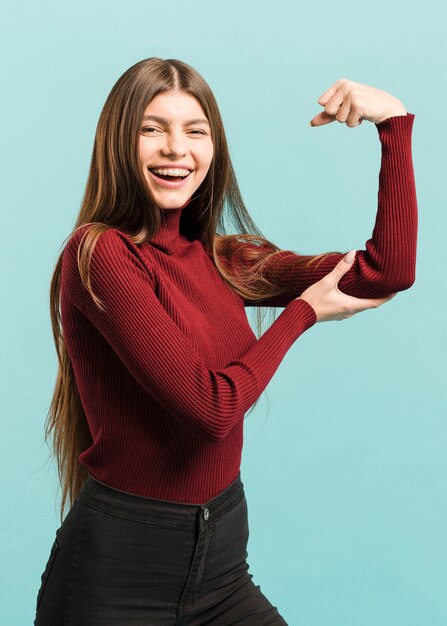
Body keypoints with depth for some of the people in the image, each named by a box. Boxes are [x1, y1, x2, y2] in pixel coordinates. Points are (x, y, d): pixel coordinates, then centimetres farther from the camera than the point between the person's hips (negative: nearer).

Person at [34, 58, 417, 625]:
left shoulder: (218, 258, 4)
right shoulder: (99, 251, -16)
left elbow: (387, 271, -1)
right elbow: (212, 408, -21)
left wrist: (396, 124, -5)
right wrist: (303, 311, -8)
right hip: (119, 563, -6)